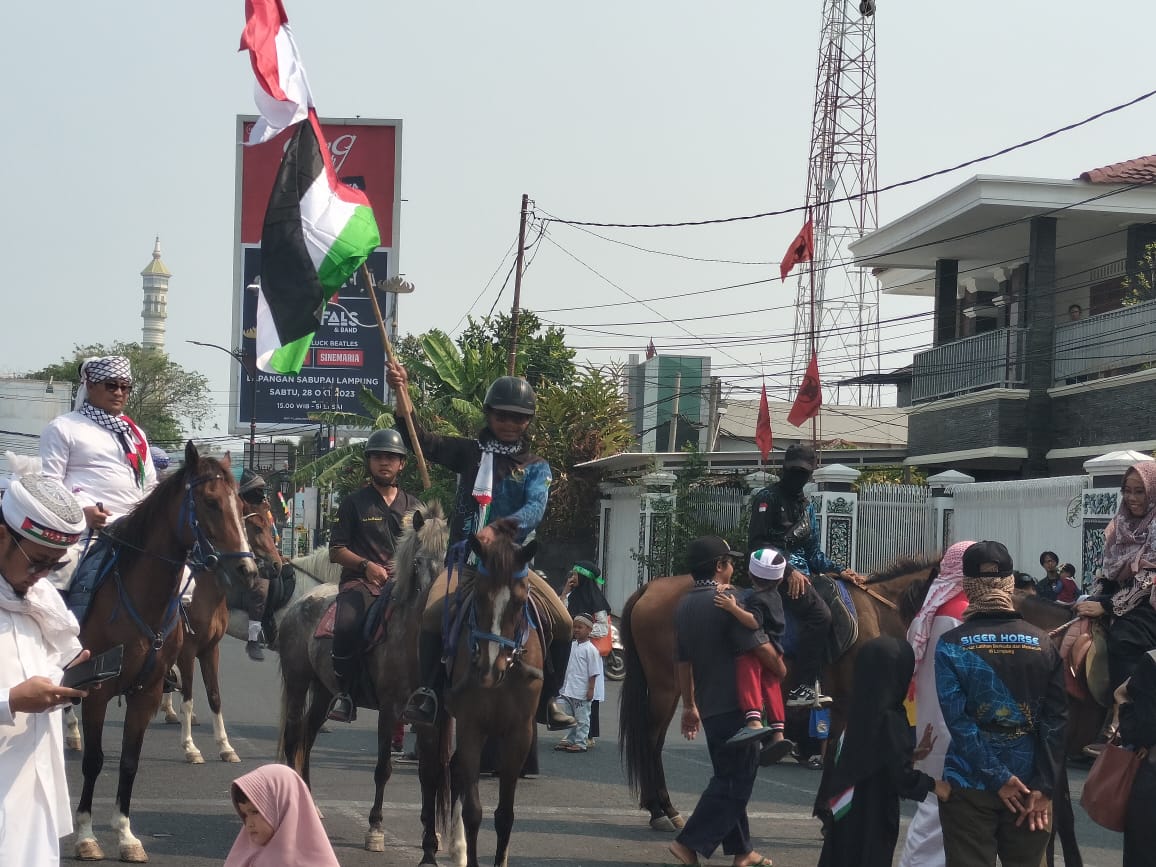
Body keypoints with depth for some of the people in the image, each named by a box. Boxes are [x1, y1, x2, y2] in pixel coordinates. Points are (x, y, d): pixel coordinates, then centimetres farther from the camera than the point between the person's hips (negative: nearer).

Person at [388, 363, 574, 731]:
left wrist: (498, 529, -31)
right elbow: (422, 442, 0)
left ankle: (548, 698, 6)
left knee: (562, 622, -11)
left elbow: (534, 510, -11)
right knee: (434, 613, -28)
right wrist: (402, 395, -15)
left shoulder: (536, 467, 8)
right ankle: (427, 690, -14)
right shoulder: (469, 452, 11)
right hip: (464, 558, -1)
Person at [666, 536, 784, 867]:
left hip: (708, 705, 9)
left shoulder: (684, 606, 8)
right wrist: (781, 670, 1)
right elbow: (763, 649, -18)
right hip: (734, 703, -9)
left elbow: (683, 662, 14)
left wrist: (690, 706, 21)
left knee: (729, 776, 18)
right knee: (735, 780, -2)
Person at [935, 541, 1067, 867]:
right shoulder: (1042, 643, -1)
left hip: (969, 784, -2)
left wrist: (998, 778, -12)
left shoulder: (951, 645, -7)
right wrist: (1044, 788, -6)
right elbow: (1056, 720, -6)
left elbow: (958, 721, -14)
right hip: (1030, 784, 2)